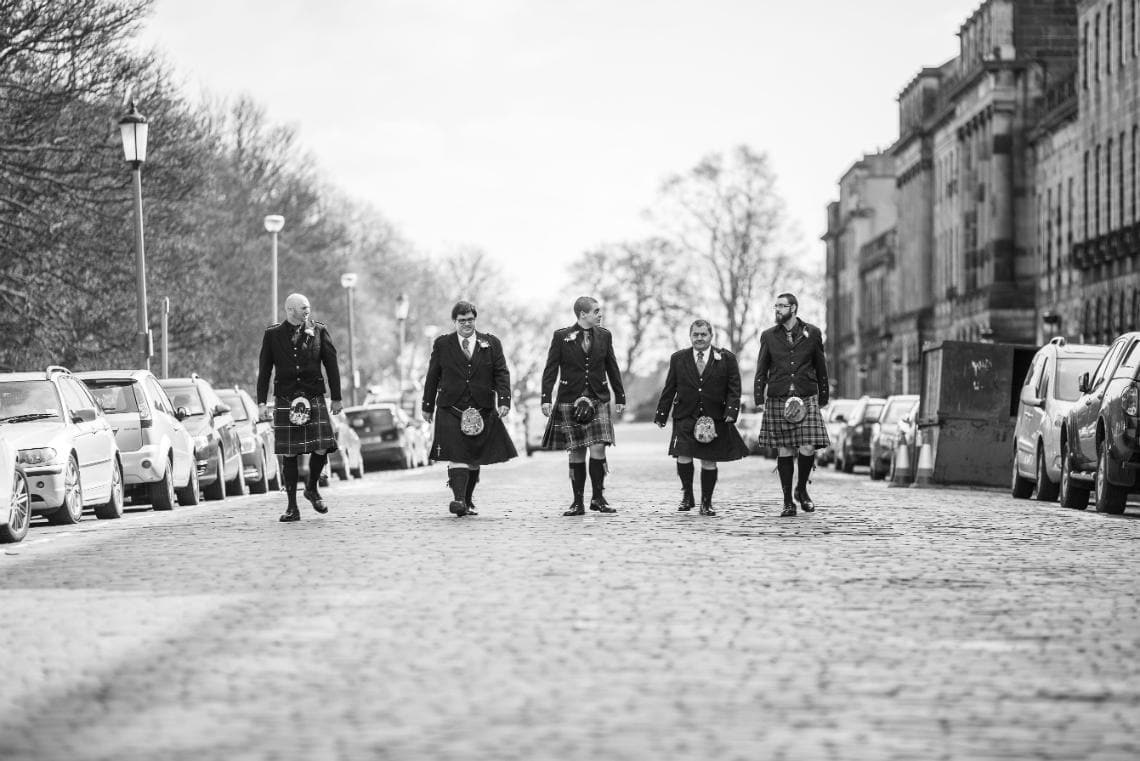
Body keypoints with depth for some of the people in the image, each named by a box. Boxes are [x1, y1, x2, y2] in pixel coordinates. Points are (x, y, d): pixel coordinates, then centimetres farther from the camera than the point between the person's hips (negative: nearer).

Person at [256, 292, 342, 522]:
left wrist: (336, 398, 8)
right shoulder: (273, 334, 4)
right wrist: (261, 402, 1)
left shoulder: (319, 331, 5)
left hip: (314, 399, 1)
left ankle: (312, 489, 20)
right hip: (285, 400, -1)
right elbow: (264, 370, 6)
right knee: (289, 454, -1)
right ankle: (292, 507, 7)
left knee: (321, 448, -9)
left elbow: (331, 365, 9)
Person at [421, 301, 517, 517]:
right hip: (450, 410, -2)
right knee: (457, 456, -16)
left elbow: (502, 374, 2)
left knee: (475, 458, 8)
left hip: (482, 411, 2)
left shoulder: (491, 343, 8)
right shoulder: (442, 344, 6)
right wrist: (428, 406, 12)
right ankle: (458, 499, -23)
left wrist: (504, 401, -11)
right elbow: (432, 377, 11)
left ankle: (467, 500, 20)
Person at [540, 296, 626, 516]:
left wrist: (620, 397, 14)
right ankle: (578, 502, 9)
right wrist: (546, 398, -10)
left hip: (598, 399, 2)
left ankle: (598, 498, 0)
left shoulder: (604, 336, 8)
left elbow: (612, 368, 15)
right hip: (570, 401, -2)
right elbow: (551, 370, -2)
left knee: (598, 448, -11)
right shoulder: (561, 336, -1)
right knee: (576, 453, 1)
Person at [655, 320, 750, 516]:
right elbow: (669, 389, 10)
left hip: (714, 419, 0)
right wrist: (661, 415, 7)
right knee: (683, 456, -13)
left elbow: (734, 389, 1)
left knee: (709, 461, 3)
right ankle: (687, 495, 8)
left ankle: (706, 503, 16)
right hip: (685, 417, 0)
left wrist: (731, 411, -13)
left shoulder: (727, 359, 3)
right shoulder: (678, 359, 7)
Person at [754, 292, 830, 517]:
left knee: (807, 449, -11)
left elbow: (821, 368, 11)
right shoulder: (768, 336, 8)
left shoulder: (812, 333, 6)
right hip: (778, 400, 1)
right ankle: (788, 502, 7)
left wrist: (823, 398, 10)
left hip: (806, 399, -1)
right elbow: (761, 371, 9)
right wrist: (760, 401, 0)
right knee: (784, 451, 0)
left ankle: (802, 490, 15)